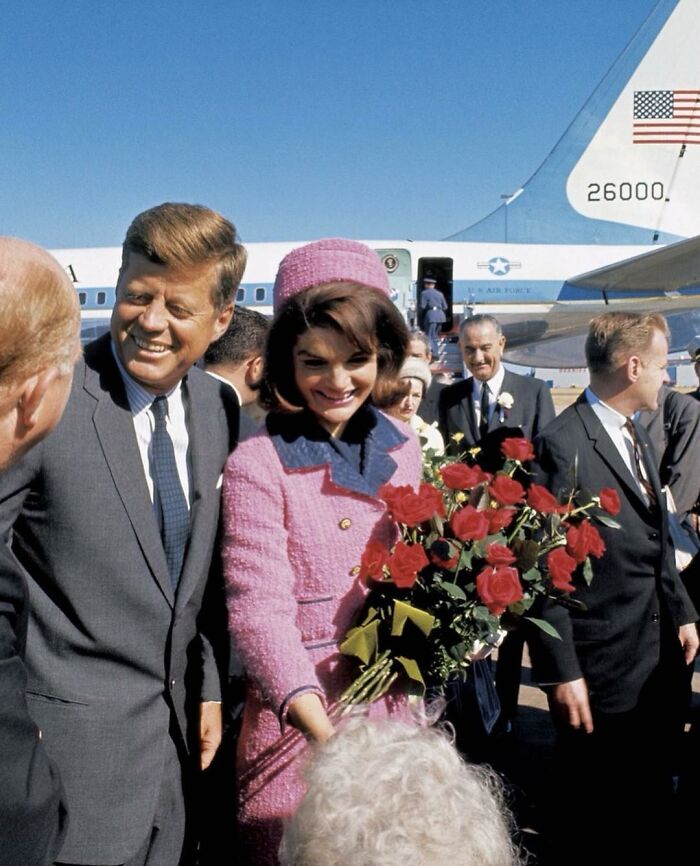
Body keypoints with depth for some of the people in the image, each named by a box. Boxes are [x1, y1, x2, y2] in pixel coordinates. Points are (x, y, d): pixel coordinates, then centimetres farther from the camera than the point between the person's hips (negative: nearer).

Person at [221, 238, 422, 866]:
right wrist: (331, 741, -29)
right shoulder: (259, 465, -15)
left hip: (396, 699, 5)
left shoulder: (400, 447, 2)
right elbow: (259, 611, -20)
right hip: (299, 717, -5)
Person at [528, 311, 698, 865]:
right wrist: (562, 672, -19)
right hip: (602, 662, -8)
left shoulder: (637, 434, 9)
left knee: (654, 792, 24)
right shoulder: (562, 446, -20)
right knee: (600, 813, 12)